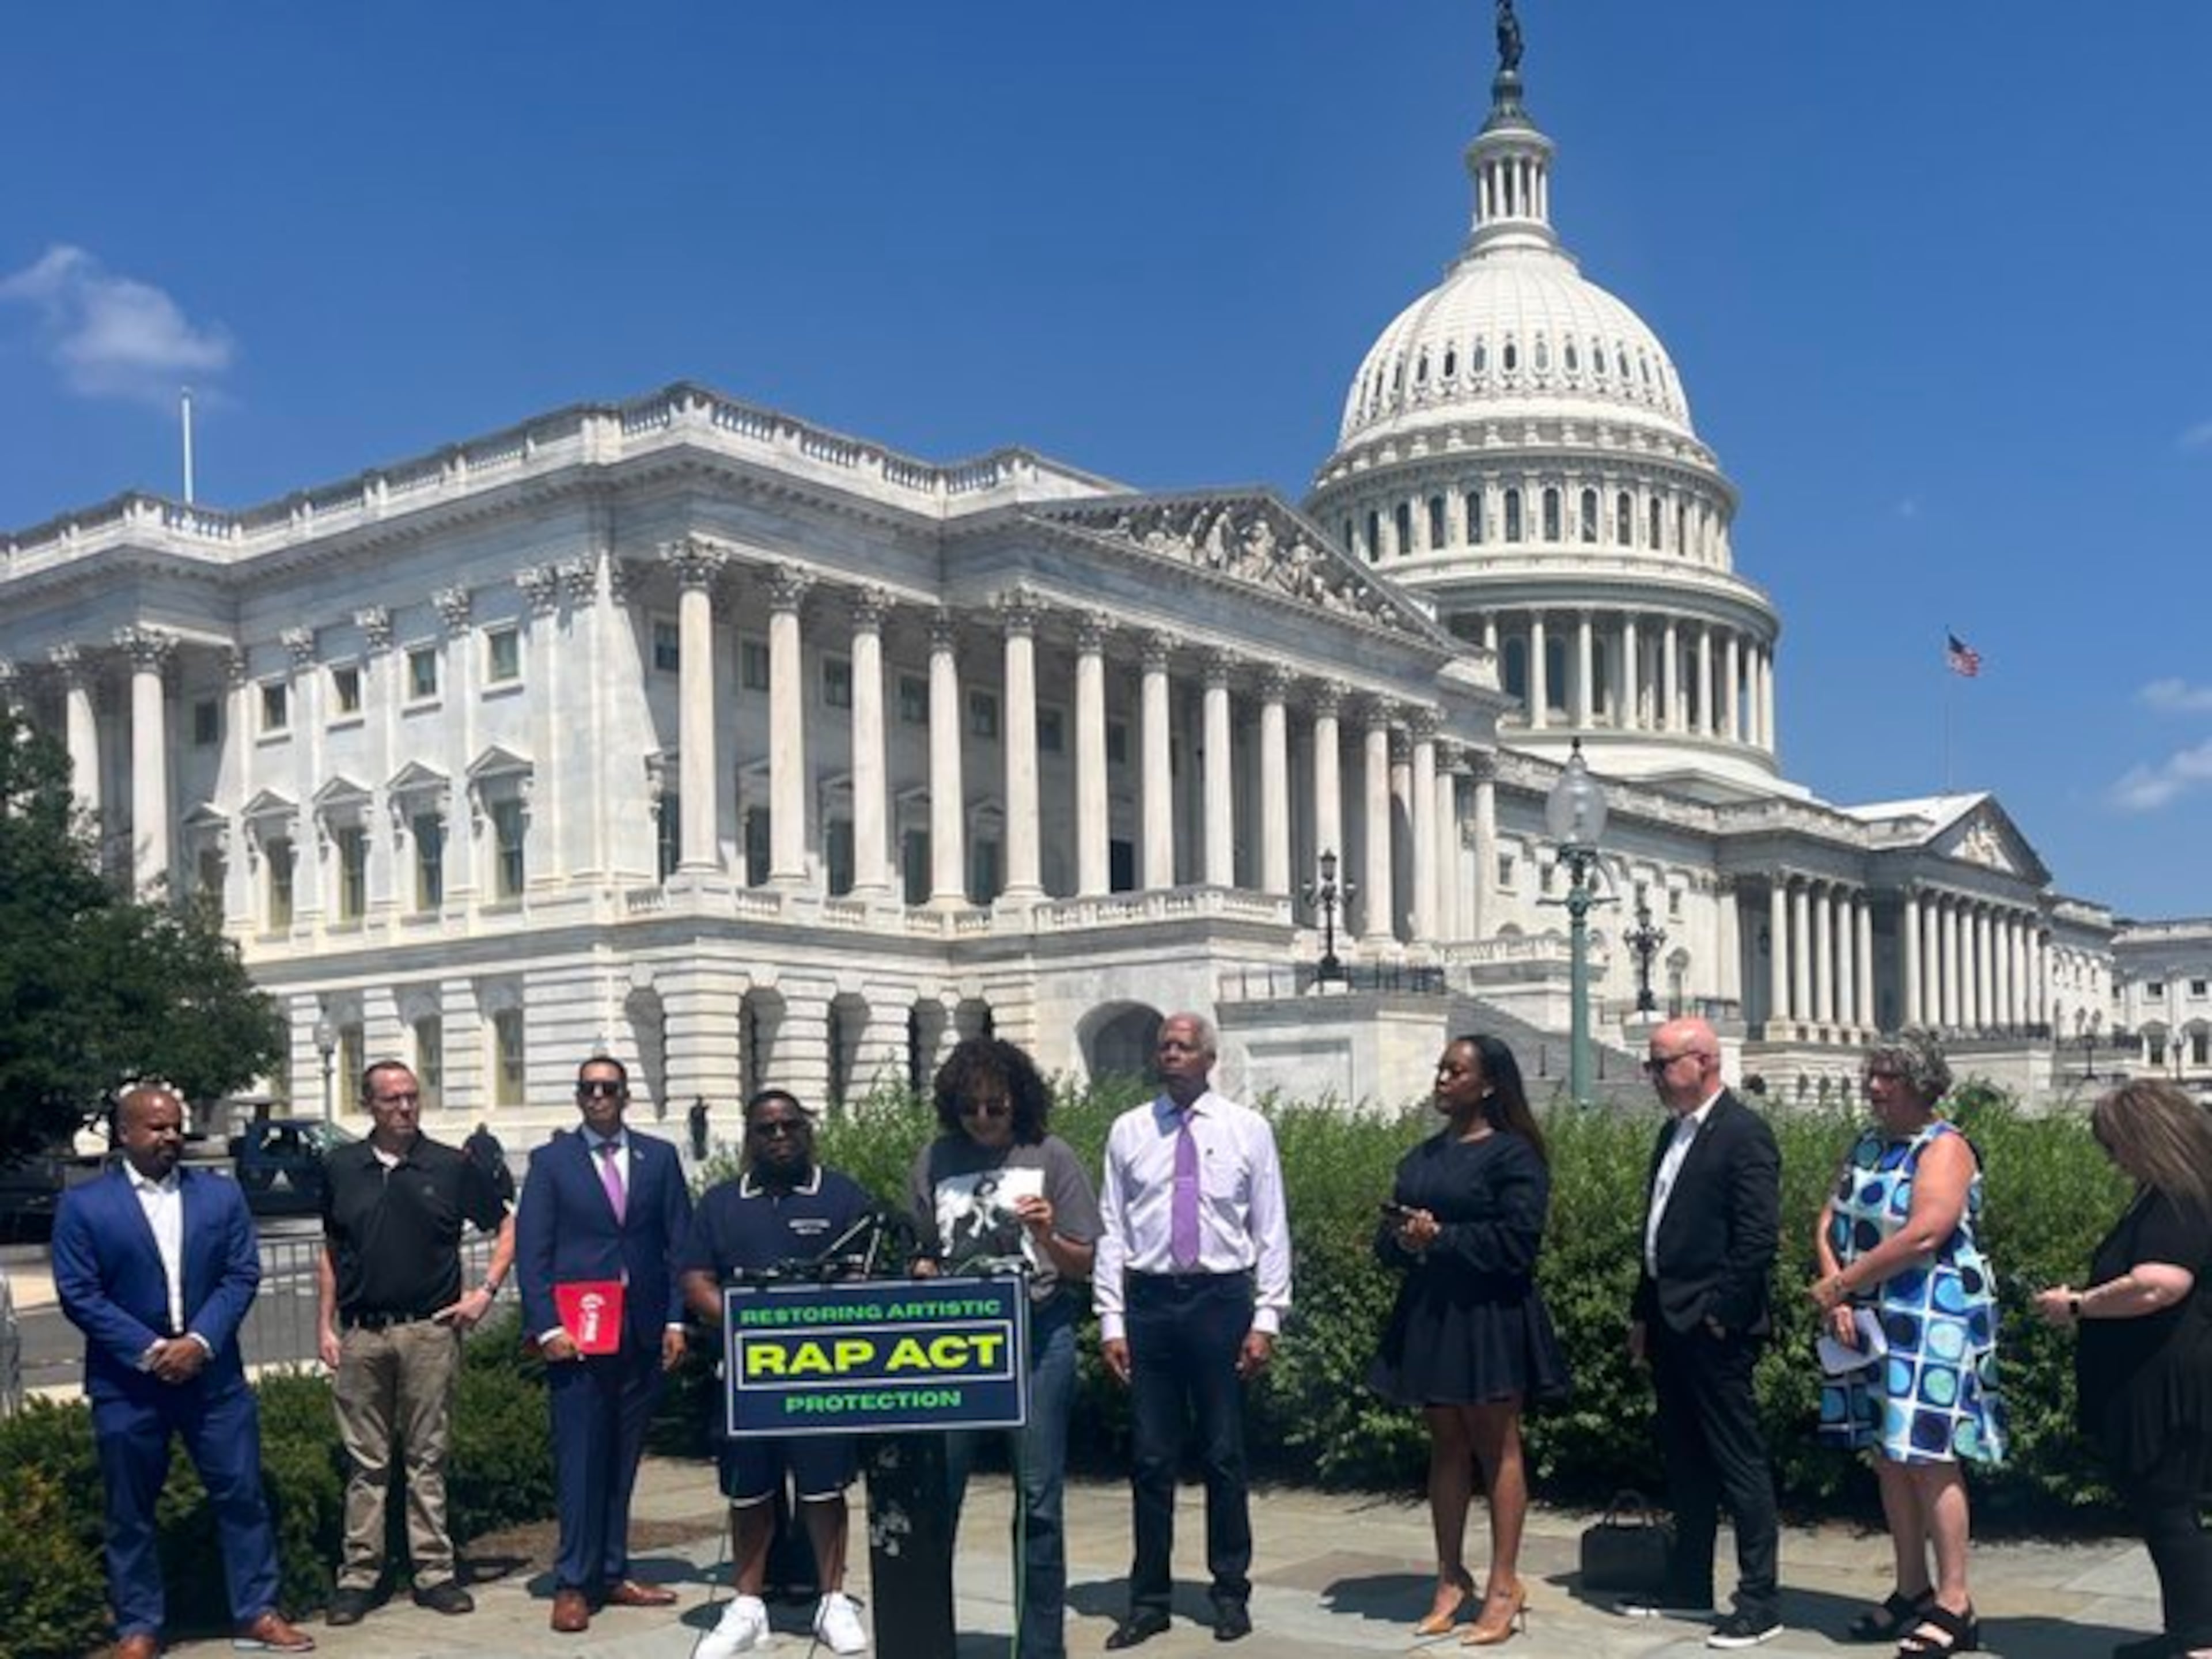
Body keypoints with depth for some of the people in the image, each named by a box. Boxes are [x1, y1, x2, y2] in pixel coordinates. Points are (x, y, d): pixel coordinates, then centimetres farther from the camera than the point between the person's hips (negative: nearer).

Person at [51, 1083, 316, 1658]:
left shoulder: (222, 1194, 5)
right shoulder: (83, 1205, -3)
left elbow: (242, 1274, 1)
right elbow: (79, 1295, -8)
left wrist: (200, 1341, -13)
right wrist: (150, 1350, -15)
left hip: (212, 1373, 2)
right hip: (126, 1383, -2)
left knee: (242, 1495, 4)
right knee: (131, 1511, 7)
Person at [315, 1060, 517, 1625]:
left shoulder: (452, 1167, 2)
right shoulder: (340, 1167, 7)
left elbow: (507, 1227, 9)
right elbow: (331, 1252, 13)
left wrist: (486, 1290, -1)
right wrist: (325, 1325, 7)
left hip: (430, 1330, -1)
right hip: (360, 1335, 1)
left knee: (428, 1458, 5)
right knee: (365, 1462, 6)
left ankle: (434, 1572, 11)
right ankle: (358, 1576, 12)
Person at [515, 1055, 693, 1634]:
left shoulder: (659, 1157, 10)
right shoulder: (551, 1161, 5)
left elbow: (680, 1244, 9)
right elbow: (531, 1250, 0)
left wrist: (677, 1321, 0)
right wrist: (548, 1326, -10)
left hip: (643, 1333, 2)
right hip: (576, 1332, -2)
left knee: (623, 1459, 7)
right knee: (580, 1459, -3)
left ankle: (613, 1574, 15)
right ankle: (573, 1584, 3)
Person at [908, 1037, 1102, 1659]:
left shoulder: (1049, 1155, 1)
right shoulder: (935, 1160, 7)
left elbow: (1084, 1264, 2)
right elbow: (921, 1257, 15)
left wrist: (1048, 1237, -17)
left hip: (1039, 1336, -2)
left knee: (1038, 1497, 3)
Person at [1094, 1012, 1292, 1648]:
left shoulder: (1248, 1130, 1)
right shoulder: (1129, 1131, 4)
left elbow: (1271, 1230, 1)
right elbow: (1112, 1230, 4)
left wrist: (1266, 1319, -5)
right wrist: (1111, 1320, -1)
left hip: (1221, 1298, -1)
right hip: (1148, 1298, 1)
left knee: (1224, 1454, 7)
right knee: (1150, 1457, 6)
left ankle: (1231, 1593, 20)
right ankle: (1149, 1598, 16)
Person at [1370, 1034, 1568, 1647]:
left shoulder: (1512, 1154, -8)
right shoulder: (1420, 1157, 13)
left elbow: (1517, 1240, -17)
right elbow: (1388, 1237, 15)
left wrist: (1441, 1237, -17)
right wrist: (1402, 1239, -8)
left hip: (1490, 1317, -6)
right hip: (1429, 1315, 6)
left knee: (1496, 1447, 2)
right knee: (1446, 1447, 11)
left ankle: (1504, 1585, 7)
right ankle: (1451, 1580, 17)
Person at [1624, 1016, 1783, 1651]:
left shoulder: (1744, 1134, -12)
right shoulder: (1673, 1133, 16)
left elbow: (1759, 1235, -18)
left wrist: (1720, 1313, -17)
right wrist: (1642, 1313, 17)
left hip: (1714, 1330, -9)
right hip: (1669, 1327, 9)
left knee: (1741, 1464, -3)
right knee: (1685, 1462, 16)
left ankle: (1760, 1603, 3)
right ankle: (1689, 1587, 25)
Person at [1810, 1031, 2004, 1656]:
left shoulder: (1944, 1148, -10)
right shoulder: (1866, 1147, 13)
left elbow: (1924, 1235, -22)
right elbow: (1829, 1224, 9)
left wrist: (1841, 1283, -15)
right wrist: (1839, 1299, -8)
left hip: (1932, 1327, -8)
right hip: (1869, 1324, 8)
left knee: (1929, 1458, -8)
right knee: (1888, 1457, 10)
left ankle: (1955, 1605, -2)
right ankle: (1912, 1592, 20)